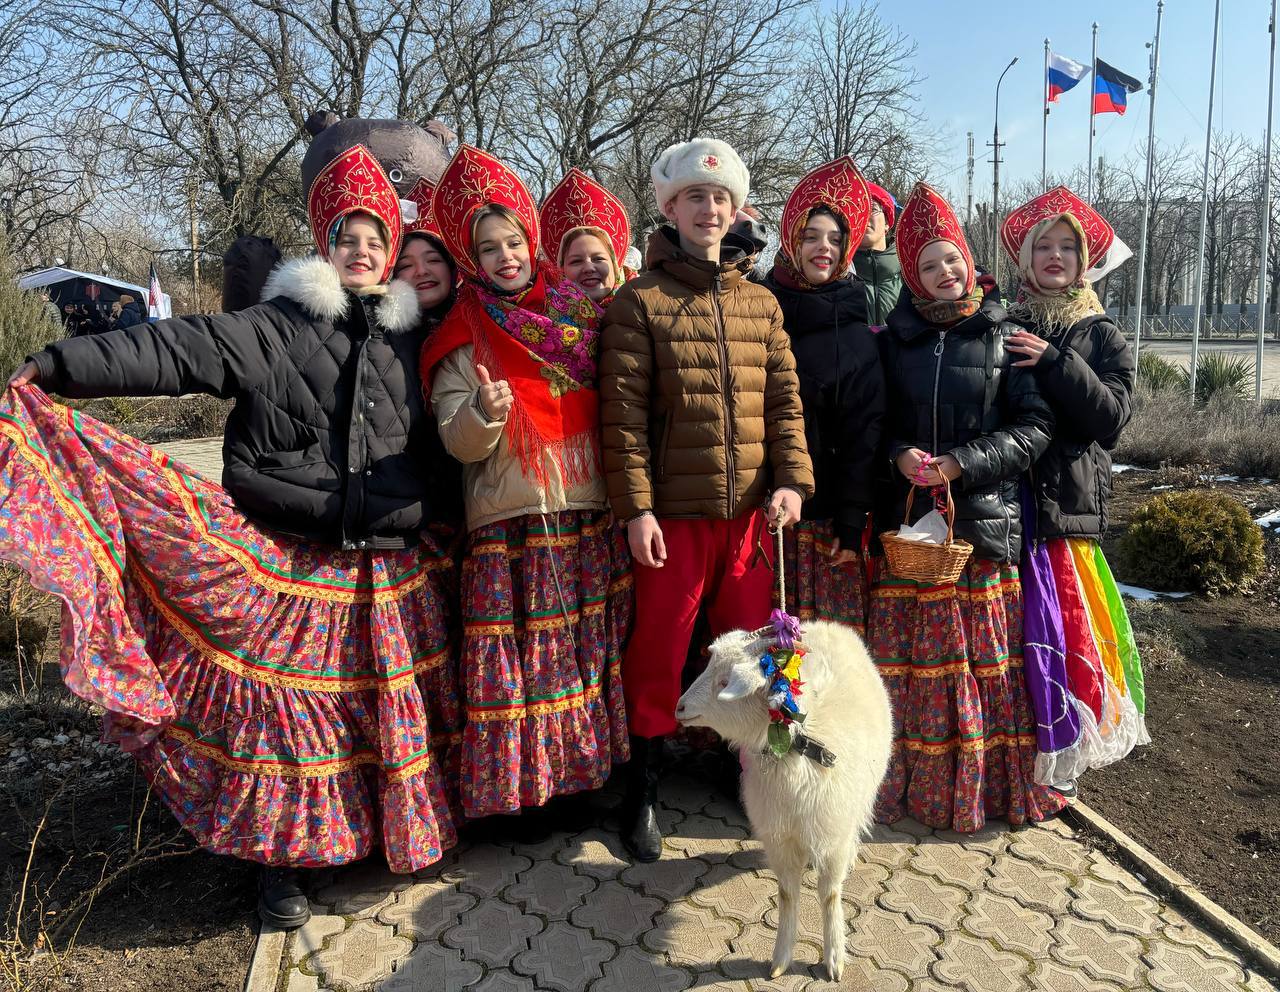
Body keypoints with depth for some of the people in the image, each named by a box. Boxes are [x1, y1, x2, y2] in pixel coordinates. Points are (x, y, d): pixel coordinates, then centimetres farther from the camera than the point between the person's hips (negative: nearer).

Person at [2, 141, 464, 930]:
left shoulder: (412, 341, 12)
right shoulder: (279, 327, 2)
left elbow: (444, 446, 17)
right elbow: (180, 351, -8)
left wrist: (447, 532, 14)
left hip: (394, 572, 3)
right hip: (289, 562, -2)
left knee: (395, 708, 8)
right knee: (284, 708, 3)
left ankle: (411, 831, 30)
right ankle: (283, 856, 21)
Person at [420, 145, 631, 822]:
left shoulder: (580, 317, 11)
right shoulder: (465, 338, 2)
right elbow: (457, 442, -6)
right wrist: (484, 412, -24)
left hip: (591, 518, 4)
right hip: (510, 525, -3)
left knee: (592, 651, 10)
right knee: (517, 662, 0)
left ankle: (585, 771, 26)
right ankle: (516, 783, 18)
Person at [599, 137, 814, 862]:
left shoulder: (761, 302, 11)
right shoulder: (641, 300, -2)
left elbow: (784, 397, 9)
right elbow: (624, 412, -8)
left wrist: (792, 479, -4)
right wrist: (636, 508, -13)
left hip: (753, 510, 4)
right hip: (675, 512, -3)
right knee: (659, 653, 7)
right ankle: (646, 788, 25)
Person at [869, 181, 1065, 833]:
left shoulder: (1002, 334, 4)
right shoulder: (893, 339, 9)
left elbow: (1035, 426, -1)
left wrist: (960, 462, -13)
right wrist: (898, 455, -9)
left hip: (983, 517, -1)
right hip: (907, 517, 1)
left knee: (983, 653, 4)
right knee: (909, 653, 3)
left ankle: (987, 781, 20)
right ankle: (911, 780, 16)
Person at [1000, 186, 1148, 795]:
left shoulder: (1102, 337, 12)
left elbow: (1112, 415, -4)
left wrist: (1055, 363, -12)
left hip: (1066, 500, 0)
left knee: (1060, 627, -3)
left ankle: (1059, 764, 11)